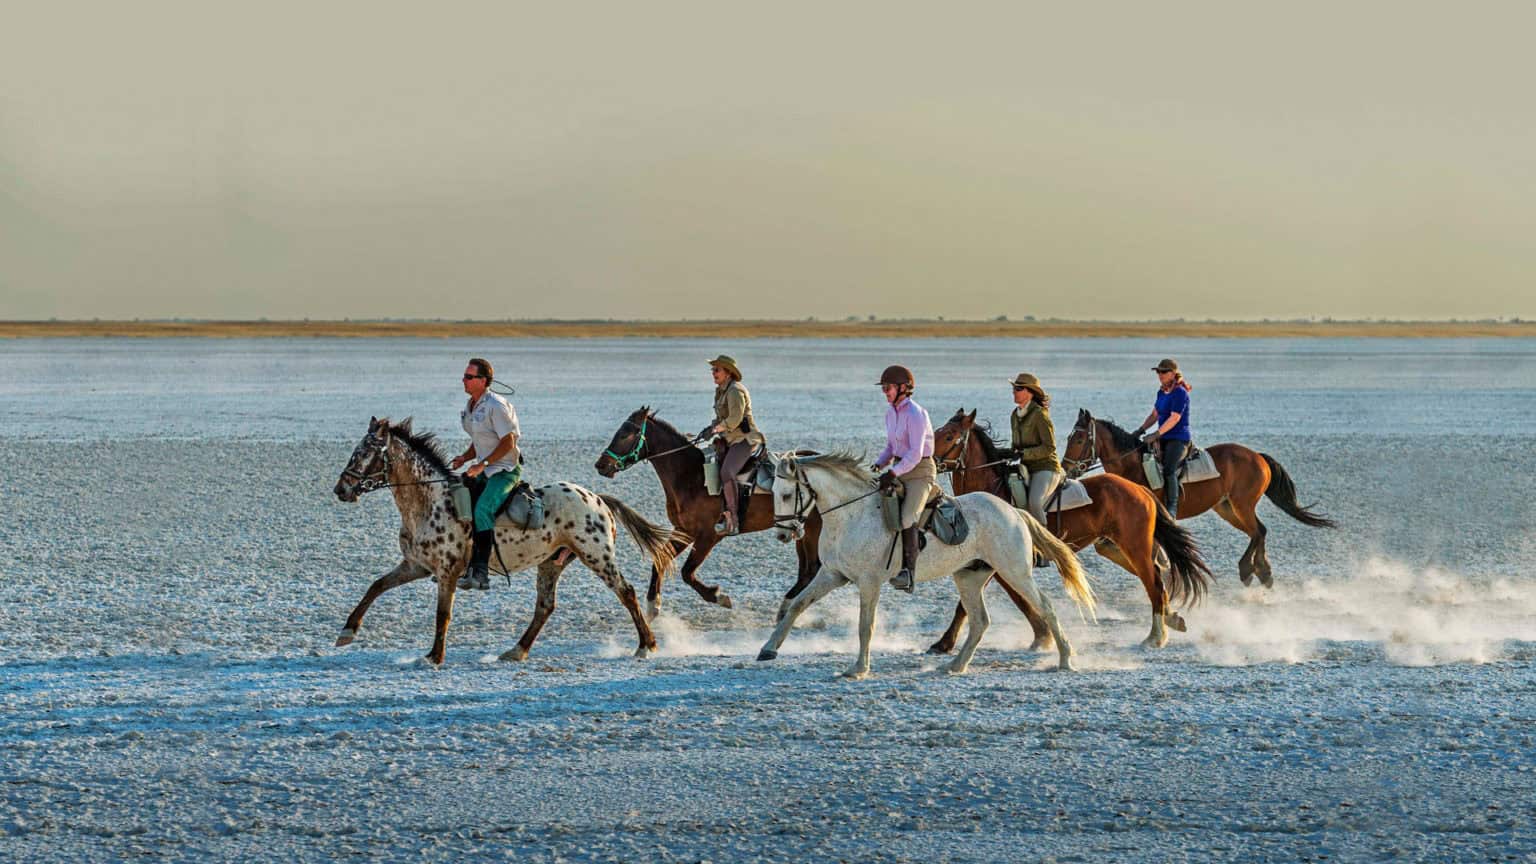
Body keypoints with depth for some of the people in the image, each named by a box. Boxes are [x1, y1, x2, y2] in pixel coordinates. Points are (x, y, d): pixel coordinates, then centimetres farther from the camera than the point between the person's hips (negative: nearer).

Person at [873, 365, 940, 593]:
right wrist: (877, 466, 3)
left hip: (920, 470, -10)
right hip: (899, 469, 10)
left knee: (907, 518, -24)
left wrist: (893, 473, -28)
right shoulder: (891, 412, 11)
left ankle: (909, 572, -28)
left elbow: (915, 453, -22)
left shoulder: (915, 414, -16)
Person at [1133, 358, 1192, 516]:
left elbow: (1174, 418, -20)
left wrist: (1156, 434, -24)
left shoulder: (1180, 393, -12)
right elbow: (1154, 415, 21)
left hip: (1178, 439, -9)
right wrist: (1140, 430, 8)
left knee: (1169, 470, -27)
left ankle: (1172, 508, -27)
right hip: (1164, 438, 9)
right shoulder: (1162, 392, 15)